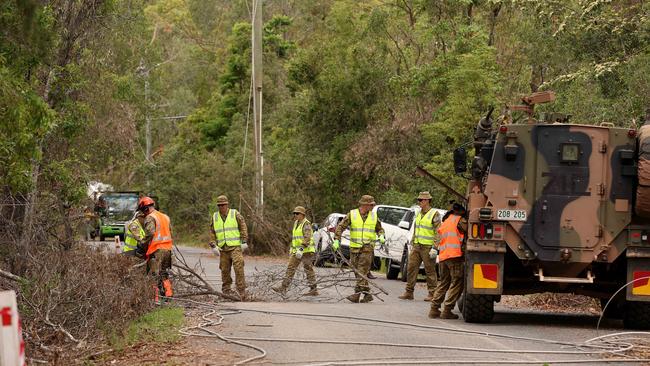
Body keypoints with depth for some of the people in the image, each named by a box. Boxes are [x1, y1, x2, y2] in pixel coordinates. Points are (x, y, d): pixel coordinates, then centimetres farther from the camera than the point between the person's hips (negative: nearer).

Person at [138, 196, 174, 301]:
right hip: (167, 249, 8)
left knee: (154, 275, -5)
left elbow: (150, 233, -20)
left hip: (156, 250, -8)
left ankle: (155, 298, -9)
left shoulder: (150, 218, -7)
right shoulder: (165, 217, 19)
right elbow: (170, 233, 19)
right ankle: (168, 294, 15)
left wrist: (141, 245, -12)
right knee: (164, 274, 18)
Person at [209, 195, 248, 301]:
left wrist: (244, 240, -3)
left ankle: (242, 291, -15)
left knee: (238, 268, -14)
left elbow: (243, 227, 2)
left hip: (235, 246, -4)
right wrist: (213, 245, 9)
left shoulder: (235, 214, 0)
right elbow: (212, 232, 17)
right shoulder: (215, 217, 10)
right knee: (224, 269, 5)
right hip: (223, 248, 4)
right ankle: (226, 289, 16)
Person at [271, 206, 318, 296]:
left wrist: (301, 249, -28)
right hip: (296, 251, 9)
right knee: (290, 268, 3)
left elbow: (307, 238, -21)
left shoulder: (306, 224, -12)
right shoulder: (296, 223, 16)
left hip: (306, 251, -9)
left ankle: (313, 290, 2)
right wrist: (292, 249, 24)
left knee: (309, 270, -4)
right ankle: (283, 287, 0)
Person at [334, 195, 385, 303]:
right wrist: (337, 240, -11)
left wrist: (381, 236, 2)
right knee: (357, 272, 4)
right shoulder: (352, 214, 2)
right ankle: (367, 294, 14)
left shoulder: (374, 216, 9)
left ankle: (357, 294, -21)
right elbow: (341, 227, 0)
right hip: (354, 248, 1)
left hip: (367, 248, -1)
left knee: (362, 272, -13)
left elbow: (379, 228, 23)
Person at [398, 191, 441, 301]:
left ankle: (432, 294, 5)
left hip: (428, 247, -7)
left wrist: (435, 248, -17)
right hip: (417, 246, 7)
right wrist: (412, 244, 19)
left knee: (430, 271, -1)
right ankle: (409, 292, 7)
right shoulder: (419, 214, 16)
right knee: (411, 268, 3)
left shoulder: (434, 214, -8)